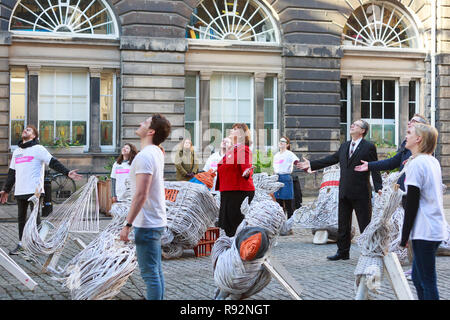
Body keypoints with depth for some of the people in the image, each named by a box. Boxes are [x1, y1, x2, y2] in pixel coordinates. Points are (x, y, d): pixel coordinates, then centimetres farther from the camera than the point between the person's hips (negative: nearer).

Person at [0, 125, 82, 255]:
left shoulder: (38, 149, -1)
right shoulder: (16, 152, 20)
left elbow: (53, 163, -9)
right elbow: (12, 172, 26)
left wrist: (67, 172, -21)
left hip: (34, 191, -6)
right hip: (19, 192, 7)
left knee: (35, 218, -3)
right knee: (21, 218, 11)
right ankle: (21, 244, 20)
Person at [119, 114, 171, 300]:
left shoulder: (145, 156, -20)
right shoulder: (157, 152, 8)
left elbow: (141, 194, -25)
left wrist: (127, 225, -22)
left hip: (146, 224, -10)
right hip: (157, 221, 10)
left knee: (149, 273, -4)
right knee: (156, 271, 16)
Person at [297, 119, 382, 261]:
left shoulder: (369, 147, -6)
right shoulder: (344, 146, 13)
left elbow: (375, 169, -9)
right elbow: (331, 159, 17)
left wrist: (378, 187, -19)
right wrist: (311, 164, 15)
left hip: (361, 193, -7)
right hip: (344, 193, 7)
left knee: (365, 224, 1)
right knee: (343, 224, 13)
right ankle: (343, 252, 24)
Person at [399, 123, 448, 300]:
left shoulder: (416, 163, -13)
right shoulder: (434, 161, 12)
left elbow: (412, 204, -14)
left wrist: (404, 237, -10)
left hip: (424, 232, -9)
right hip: (437, 228, 9)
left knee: (427, 281, -3)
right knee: (417, 276, 17)